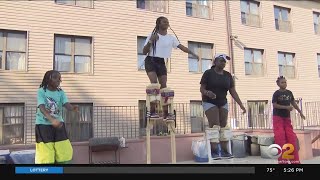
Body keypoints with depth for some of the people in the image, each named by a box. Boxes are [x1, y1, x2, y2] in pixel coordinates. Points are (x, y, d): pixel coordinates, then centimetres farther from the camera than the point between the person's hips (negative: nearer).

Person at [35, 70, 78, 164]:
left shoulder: (60, 92, 2)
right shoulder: (41, 91, -10)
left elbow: (67, 104, -14)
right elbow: (42, 108, -24)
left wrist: (73, 108, -40)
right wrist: (52, 120, -41)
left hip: (58, 124, 4)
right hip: (43, 125, -4)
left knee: (65, 152, 7)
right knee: (45, 157, 1)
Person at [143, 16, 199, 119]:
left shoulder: (171, 38, 7)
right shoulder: (152, 36, -3)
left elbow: (181, 47, 1)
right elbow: (144, 52, -6)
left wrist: (193, 53, -9)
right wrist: (150, 41, -20)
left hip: (161, 63, 4)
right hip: (150, 61, -4)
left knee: (164, 87, 0)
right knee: (154, 83, -21)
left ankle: (165, 113, 4)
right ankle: (152, 111, -17)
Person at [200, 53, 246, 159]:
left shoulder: (228, 75, 4)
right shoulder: (208, 73, -9)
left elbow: (233, 92, 2)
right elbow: (202, 89, -11)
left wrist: (241, 105, -4)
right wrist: (207, 92, -34)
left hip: (223, 103, 5)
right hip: (209, 102, -5)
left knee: (223, 126, 2)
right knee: (215, 126, -16)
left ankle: (224, 151, 6)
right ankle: (214, 151, -13)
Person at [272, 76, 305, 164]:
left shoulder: (289, 92, 7)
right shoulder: (276, 93, -9)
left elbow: (293, 103, 16)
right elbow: (274, 105, -15)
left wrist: (300, 112, 18)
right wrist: (286, 107, -22)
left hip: (287, 117, 6)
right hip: (277, 117, -5)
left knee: (291, 136, 3)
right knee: (280, 136, -11)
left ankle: (295, 160, 11)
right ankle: (282, 160, -7)